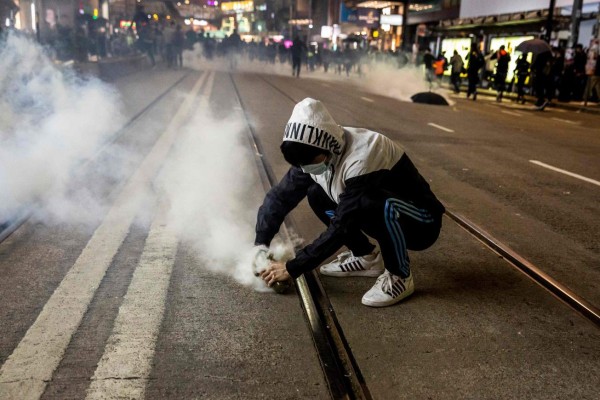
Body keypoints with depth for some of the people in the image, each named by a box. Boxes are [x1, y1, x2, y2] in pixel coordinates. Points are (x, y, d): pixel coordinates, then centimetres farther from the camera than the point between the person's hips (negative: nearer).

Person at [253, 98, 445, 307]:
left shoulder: (362, 158, -33)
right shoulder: (314, 151, -11)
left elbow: (340, 228, -32)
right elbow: (280, 196, -5)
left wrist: (292, 268, -26)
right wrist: (261, 245, -14)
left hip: (421, 222, -7)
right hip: (384, 216, 7)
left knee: (378, 204, -38)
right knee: (316, 194, -3)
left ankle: (400, 277, -13)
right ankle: (367, 257, 10)